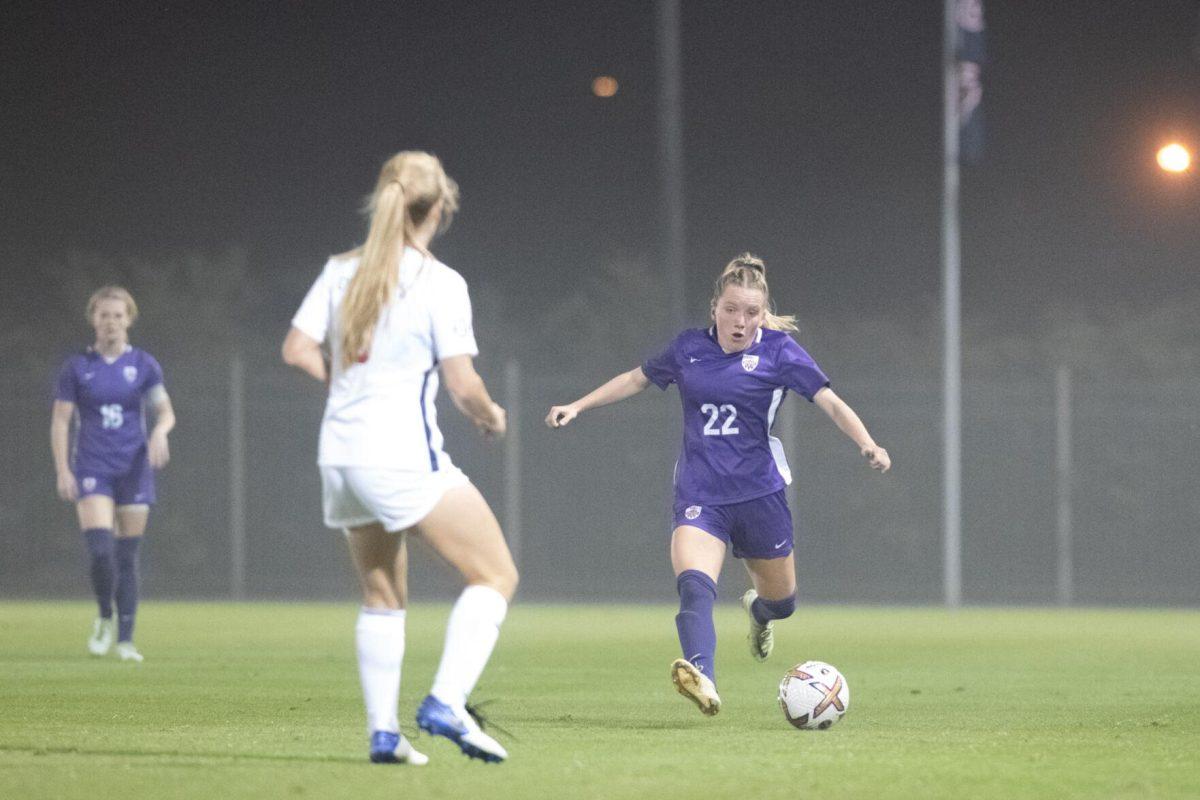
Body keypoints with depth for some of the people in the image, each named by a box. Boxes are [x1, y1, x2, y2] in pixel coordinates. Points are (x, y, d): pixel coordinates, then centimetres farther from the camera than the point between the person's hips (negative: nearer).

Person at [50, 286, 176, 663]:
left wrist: (160, 432, -21)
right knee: (100, 551, -17)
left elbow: (165, 411, 2)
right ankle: (105, 619, 8)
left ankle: (126, 639, 9)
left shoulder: (143, 364, 5)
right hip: (92, 471, -1)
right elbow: (60, 421, 2)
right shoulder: (76, 367, 2)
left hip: (134, 470, 1)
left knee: (127, 557, 1)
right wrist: (62, 472, -7)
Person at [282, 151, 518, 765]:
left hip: (340, 454, 7)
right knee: (494, 575, -2)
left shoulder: (342, 271, 7)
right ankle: (446, 703, -18)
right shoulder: (439, 283, -9)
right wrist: (491, 415, 9)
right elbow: (461, 384, -11)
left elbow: (297, 350, 4)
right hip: (403, 455, -7)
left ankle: (382, 731, 13)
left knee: (382, 597, 19)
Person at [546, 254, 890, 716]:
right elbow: (637, 379, 22)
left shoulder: (778, 351, -3)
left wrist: (867, 444, -26)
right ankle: (702, 678, -46)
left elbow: (830, 401, -10)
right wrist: (578, 407, 20)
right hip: (699, 497, 0)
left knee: (781, 601, 17)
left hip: (759, 493, 0)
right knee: (693, 585, -28)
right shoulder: (689, 348, 5)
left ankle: (758, 610, 55)